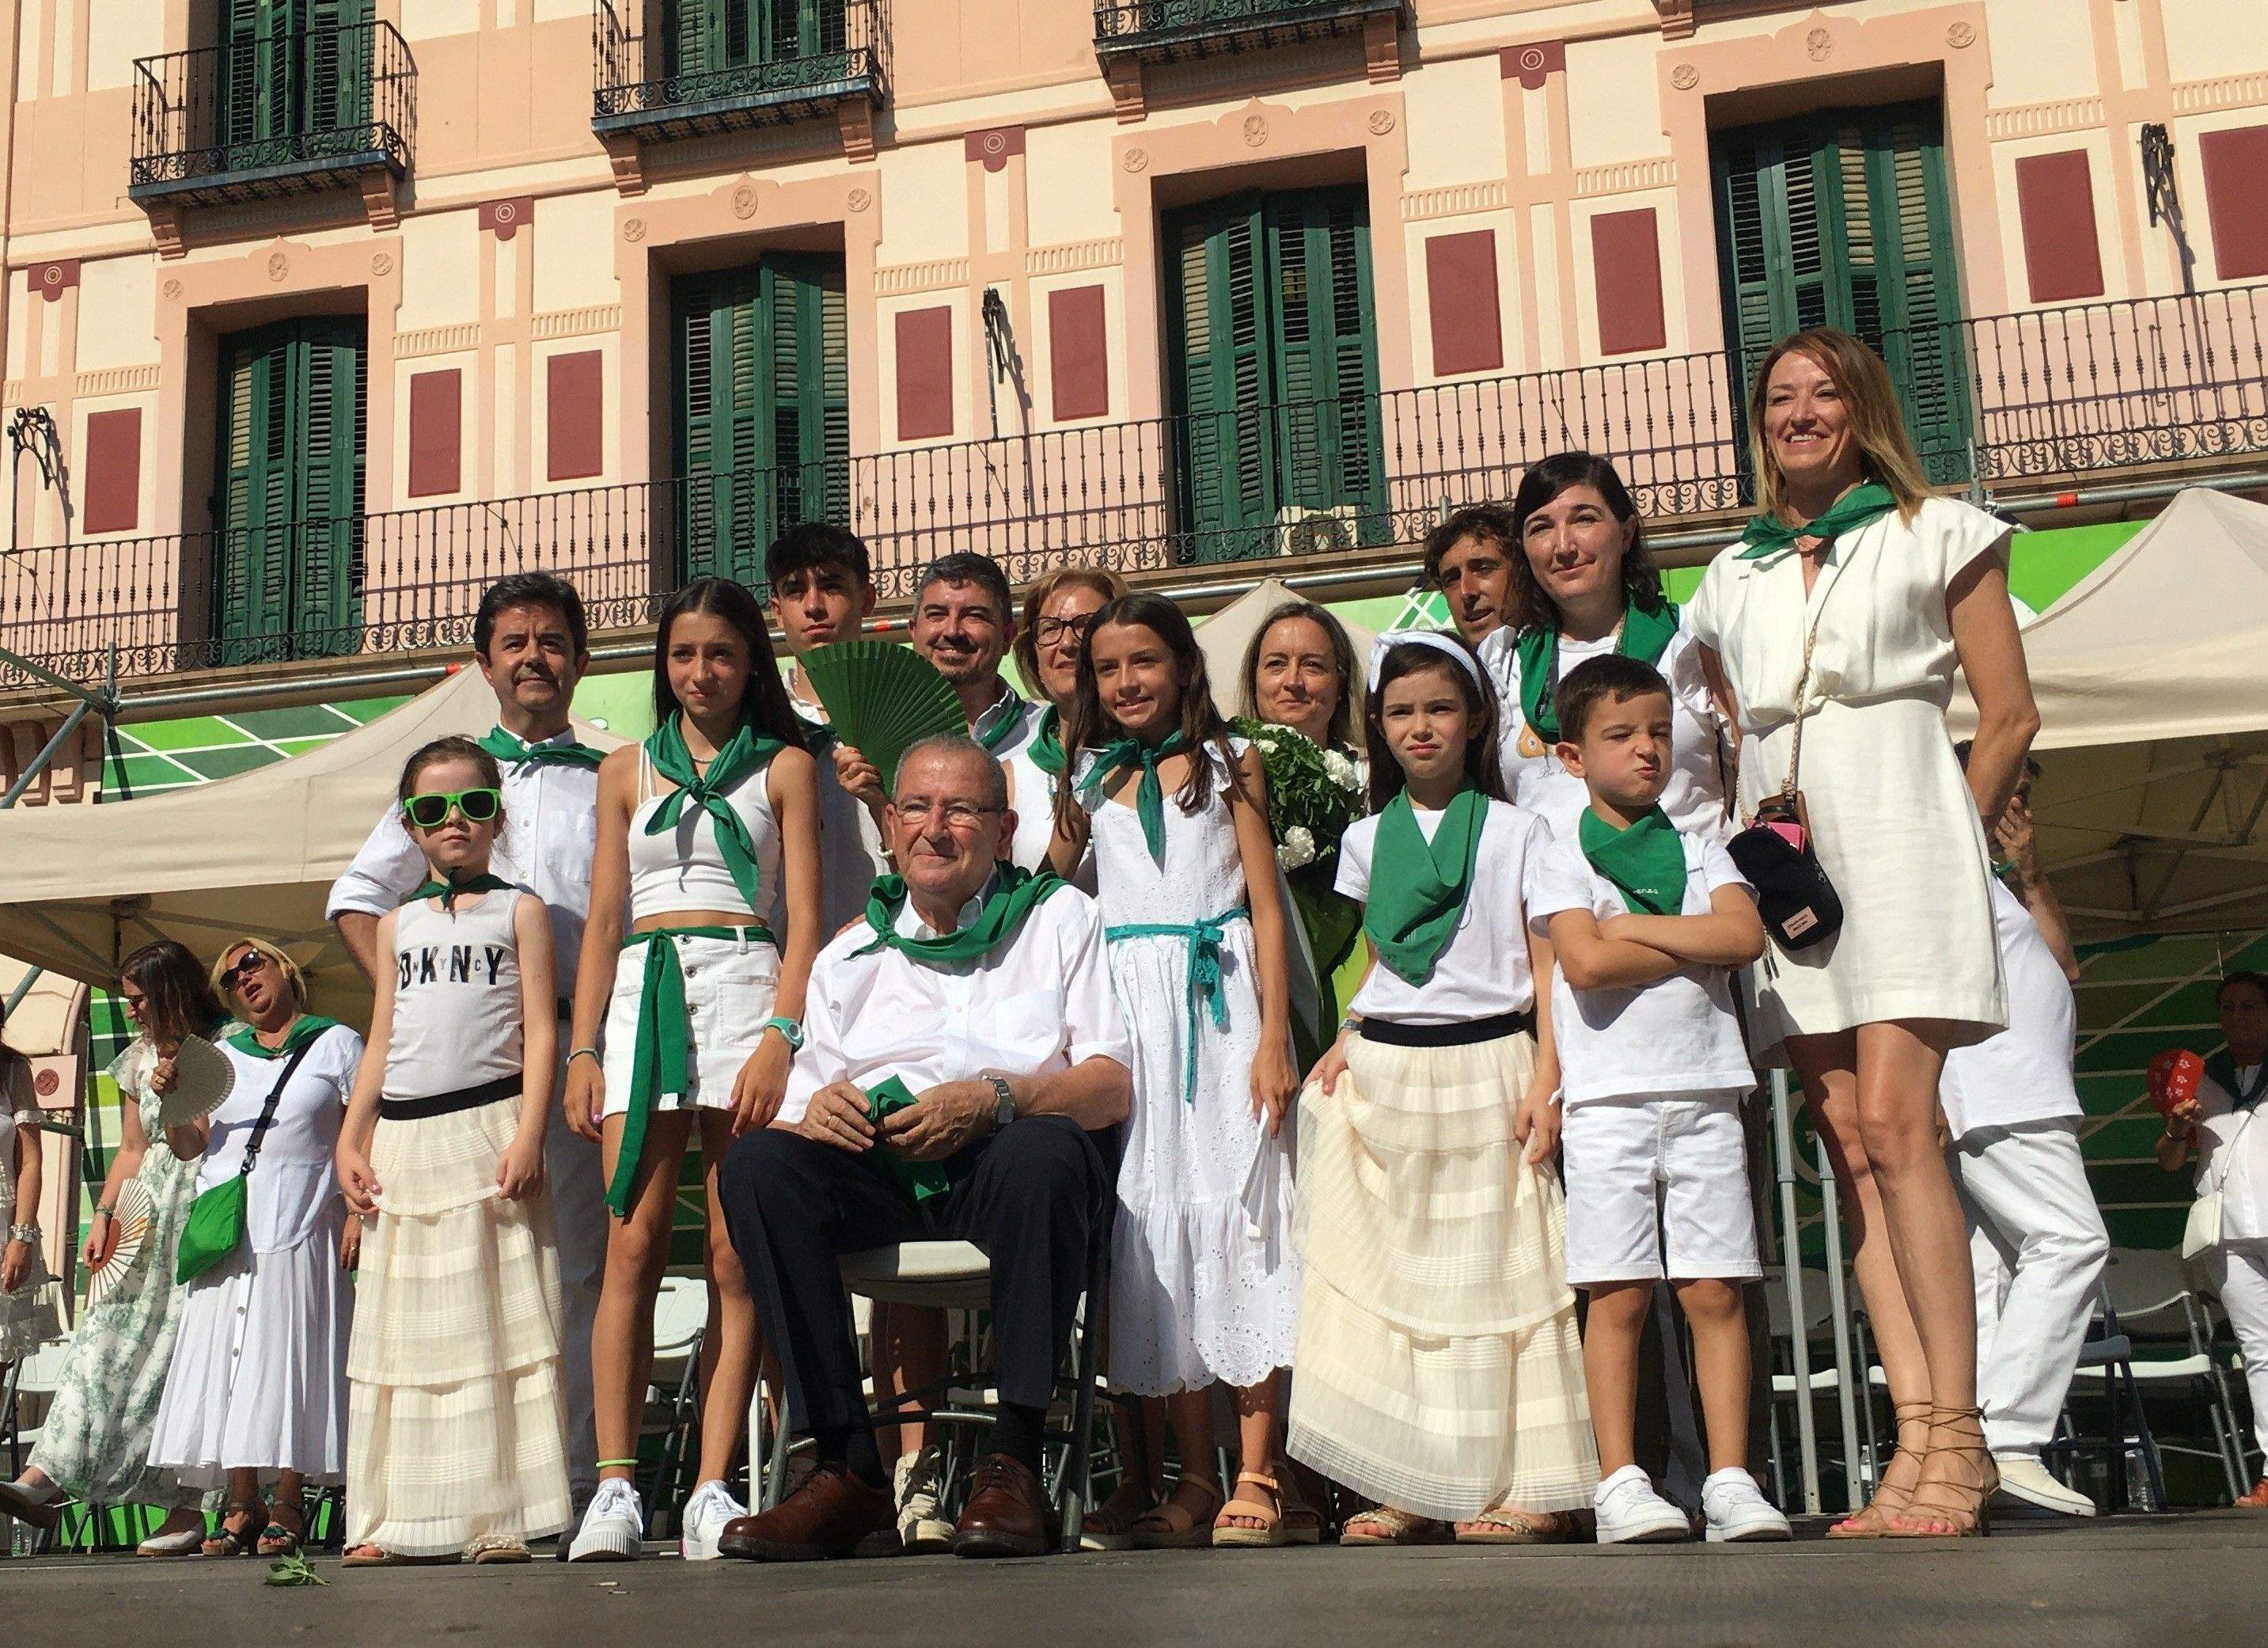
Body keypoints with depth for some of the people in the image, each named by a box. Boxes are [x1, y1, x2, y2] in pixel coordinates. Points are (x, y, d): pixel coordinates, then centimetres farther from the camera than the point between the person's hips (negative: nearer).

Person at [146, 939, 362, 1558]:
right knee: (226, 1359, -2)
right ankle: (242, 1506, 2)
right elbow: (187, 1146, 15)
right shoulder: (223, 1056, 22)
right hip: (224, 1230, 4)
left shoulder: (336, 1043, 9)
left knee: (290, 1360, -8)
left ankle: (287, 1507, -5)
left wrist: (359, 1210, -9)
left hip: (300, 1226, -4)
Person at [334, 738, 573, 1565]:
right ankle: (386, 1524, 9)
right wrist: (351, 1141, 7)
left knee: (495, 1316, -5)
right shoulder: (397, 923, 18)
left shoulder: (519, 910, 6)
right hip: (403, 1138, 4)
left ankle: (500, 1520, -3)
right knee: (400, 1325, 5)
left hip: (489, 1125, -4)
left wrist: (528, 1135, -13)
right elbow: (380, 1042, 18)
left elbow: (540, 1032, -1)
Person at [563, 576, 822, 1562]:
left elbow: (804, 921, 5)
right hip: (643, 995, 2)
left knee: (736, 1254, -6)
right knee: (633, 1244, -9)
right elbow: (603, 923, 16)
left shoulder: (784, 766, 12)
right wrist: (583, 1051, 5)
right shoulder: (627, 771, 19)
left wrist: (780, 1036, -10)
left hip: (746, 990, -2)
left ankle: (712, 1491, -5)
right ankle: (615, 1486, -9)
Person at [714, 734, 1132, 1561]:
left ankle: (1013, 1465, -30)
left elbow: (1113, 1084, 4)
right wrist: (816, 1109, -8)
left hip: (1007, 1174, -3)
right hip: (879, 1182, 3)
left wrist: (994, 1099, -14)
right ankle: (850, 1471, -27)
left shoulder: (1060, 918, 17)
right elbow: (803, 1107, 18)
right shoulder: (851, 954, 25)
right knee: (757, 1163, -27)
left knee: (1042, 1152, -38)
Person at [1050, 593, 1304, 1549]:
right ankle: (1195, 1475, 6)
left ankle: (1256, 1476, -4)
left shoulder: (1228, 764, 7)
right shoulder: (1090, 778, 16)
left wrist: (1274, 1038, -7)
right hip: (1127, 1005, 3)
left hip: (1219, 1002, -3)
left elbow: (1267, 906, 1)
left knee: (1237, 1213, -7)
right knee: (1152, 1220, 1)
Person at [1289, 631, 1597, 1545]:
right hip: (1385, 1072, 4)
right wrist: (1347, 1042, 5)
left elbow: (1549, 967, -1)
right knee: (1388, 1272, 1)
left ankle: (1527, 1484, 4)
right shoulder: (1366, 839, 12)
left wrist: (1545, 1078, -10)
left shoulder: (1516, 833, 2)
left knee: (1495, 1273, -3)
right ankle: (1413, 1488, 8)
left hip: (1488, 1066, -4)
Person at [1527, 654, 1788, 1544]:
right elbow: (1585, 963, -12)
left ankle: (1731, 1480, 5)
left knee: (1715, 1292, 1)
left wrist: (1636, 928, -7)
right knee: (1619, 1295, -3)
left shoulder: (1698, 848, 15)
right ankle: (1620, 1484, 2)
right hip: (1610, 1095, -3)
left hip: (1703, 1091, 3)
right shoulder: (1563, 855, 5)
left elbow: (1747, 935, -3)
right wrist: (1694, 945, -4)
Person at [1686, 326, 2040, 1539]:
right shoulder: (1733, 577, 19)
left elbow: (2010, 715, 5)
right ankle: (1920, 1436, -2)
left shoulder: (1933, 534, 8)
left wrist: (1952, 838, 0)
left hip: (1898, 836, -5)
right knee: (1846, 1145, -2)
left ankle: (1957, 1430, -14)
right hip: (1787, 865, 5)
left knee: (1891, 1123, -18)